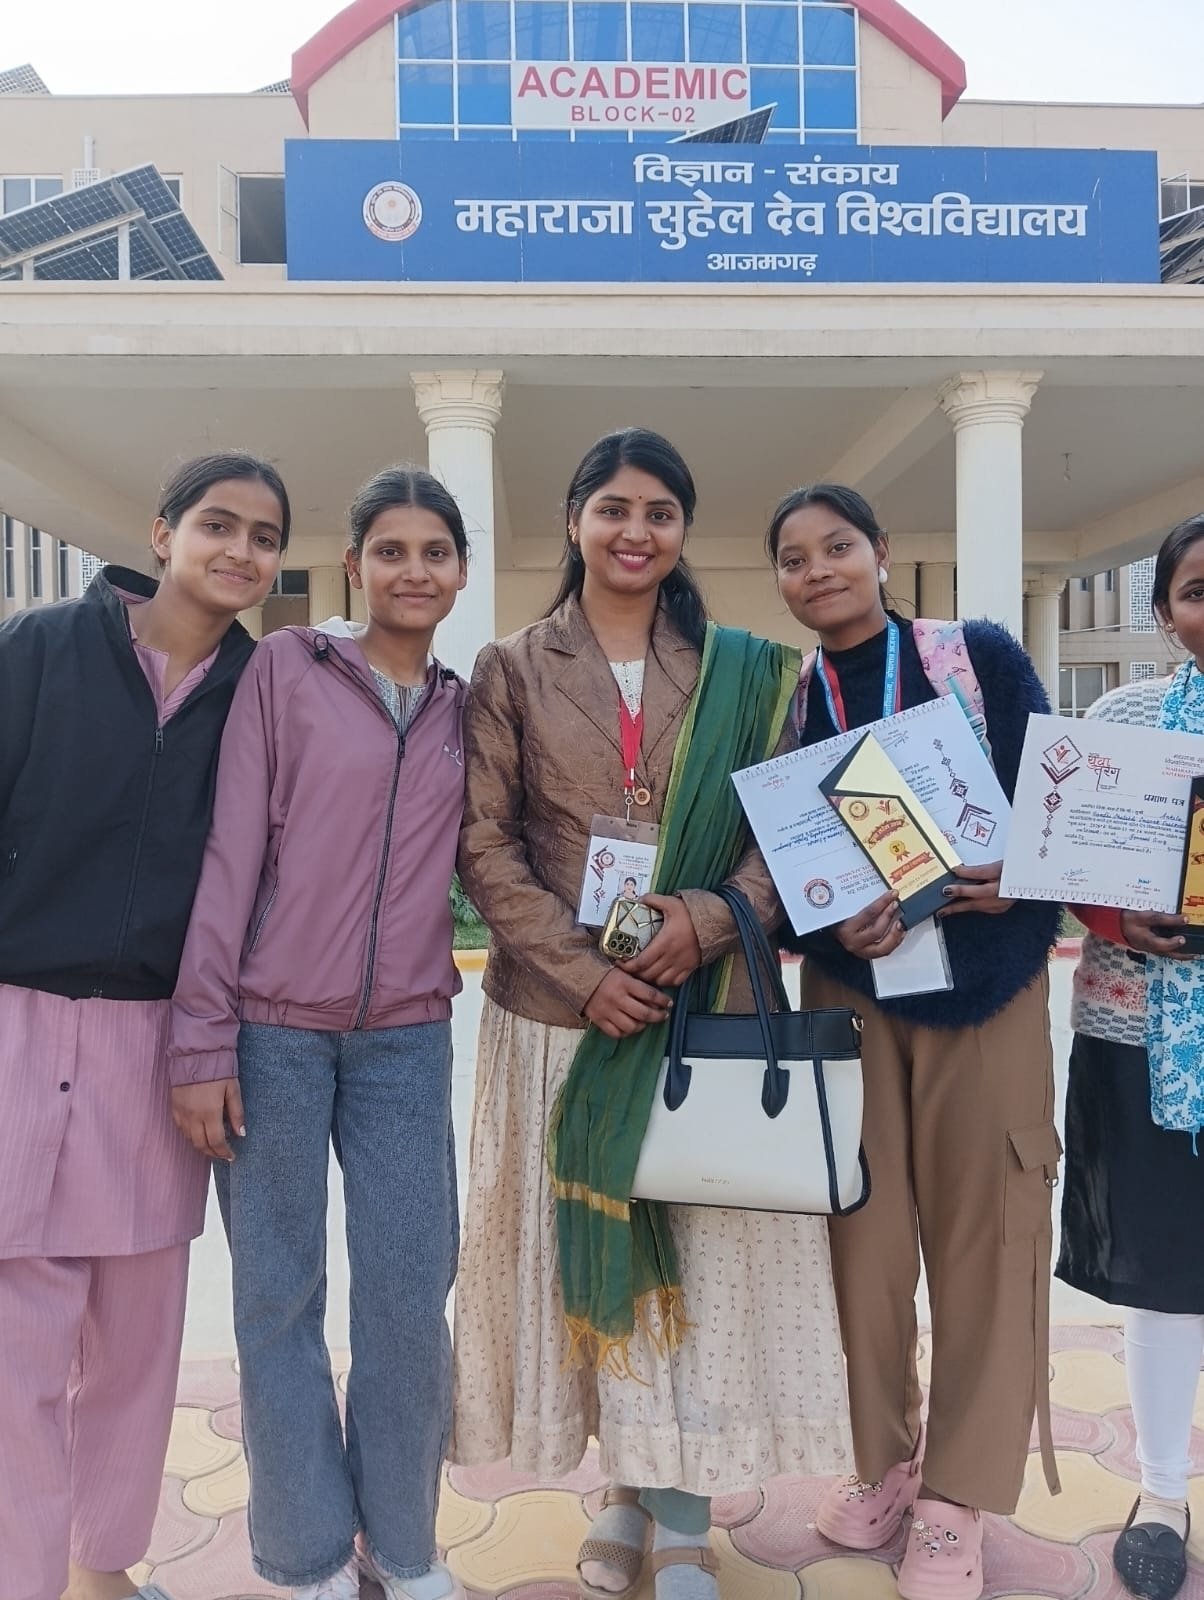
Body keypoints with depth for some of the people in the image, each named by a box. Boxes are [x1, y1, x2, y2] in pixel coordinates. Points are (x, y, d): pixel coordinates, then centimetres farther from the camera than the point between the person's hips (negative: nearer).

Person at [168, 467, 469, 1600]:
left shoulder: (466, 708, 10)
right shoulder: (286, 668, -1)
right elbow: (230, 855, -5)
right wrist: (202, 1038, -8)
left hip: (407, 1038, 3)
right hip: (274, 1030, -2)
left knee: (410, 1295, 5)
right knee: (277, 1297, 6)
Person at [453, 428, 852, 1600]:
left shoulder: (743, 671, 7)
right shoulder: (510, 671, 3)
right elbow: (483, 843, -2)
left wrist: (713, 916, -15)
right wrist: (580, 970, -13)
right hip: (560, 1005, 0)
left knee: (702, 1244, 5)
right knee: (587, 1245, 9)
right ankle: (627, 1489, 28)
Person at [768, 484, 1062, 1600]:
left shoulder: (982, 656, -3)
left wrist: (1020, 877, -22)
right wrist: (832, 922, -18)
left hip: (987, 978, -1)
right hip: (847, 993, 2)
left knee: (982, 1231, 5)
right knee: (864, 1232, 7)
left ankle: (957, 1494, 24)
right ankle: (881, 1458, 31)